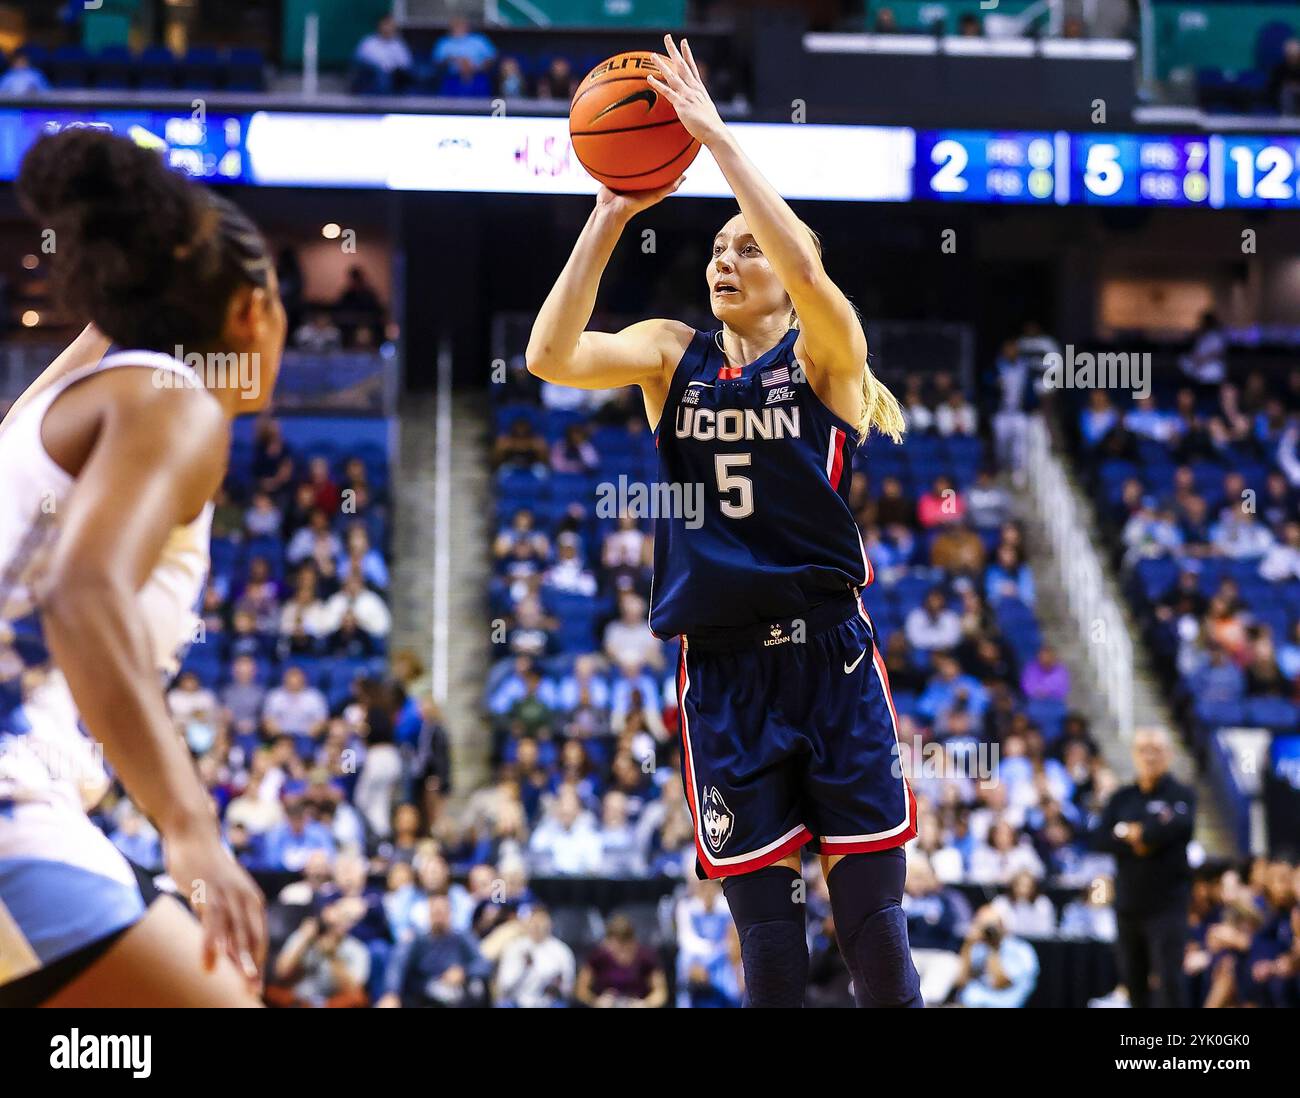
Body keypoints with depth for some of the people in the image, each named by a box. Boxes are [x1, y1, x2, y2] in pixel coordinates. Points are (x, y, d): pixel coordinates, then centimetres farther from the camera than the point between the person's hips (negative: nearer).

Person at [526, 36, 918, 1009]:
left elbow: (806, 271, -23)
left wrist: (716, 136, -23)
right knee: (766, 930, 3)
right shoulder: (672, 354, 10)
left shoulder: (825, 355, 0)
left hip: (828, 653, -3)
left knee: (873, 921, -2)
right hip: (719, 665, 3)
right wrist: (611, 215, -12)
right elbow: (551, 356, -7)